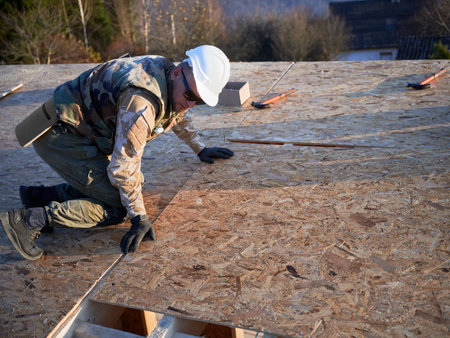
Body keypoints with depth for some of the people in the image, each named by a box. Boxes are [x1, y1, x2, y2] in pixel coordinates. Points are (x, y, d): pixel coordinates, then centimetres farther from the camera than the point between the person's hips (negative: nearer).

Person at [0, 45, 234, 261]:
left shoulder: (176, 88, 0)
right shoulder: (141, 100, -31)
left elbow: (179, 116, 25)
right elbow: (123, 165, -26)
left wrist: (201, 149, 31)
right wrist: (139, 218, -18)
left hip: (83, 131, 10)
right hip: (60, 135, -10)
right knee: (119, 207, -14)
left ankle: (38, 196, 13)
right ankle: (32, 218, -14)